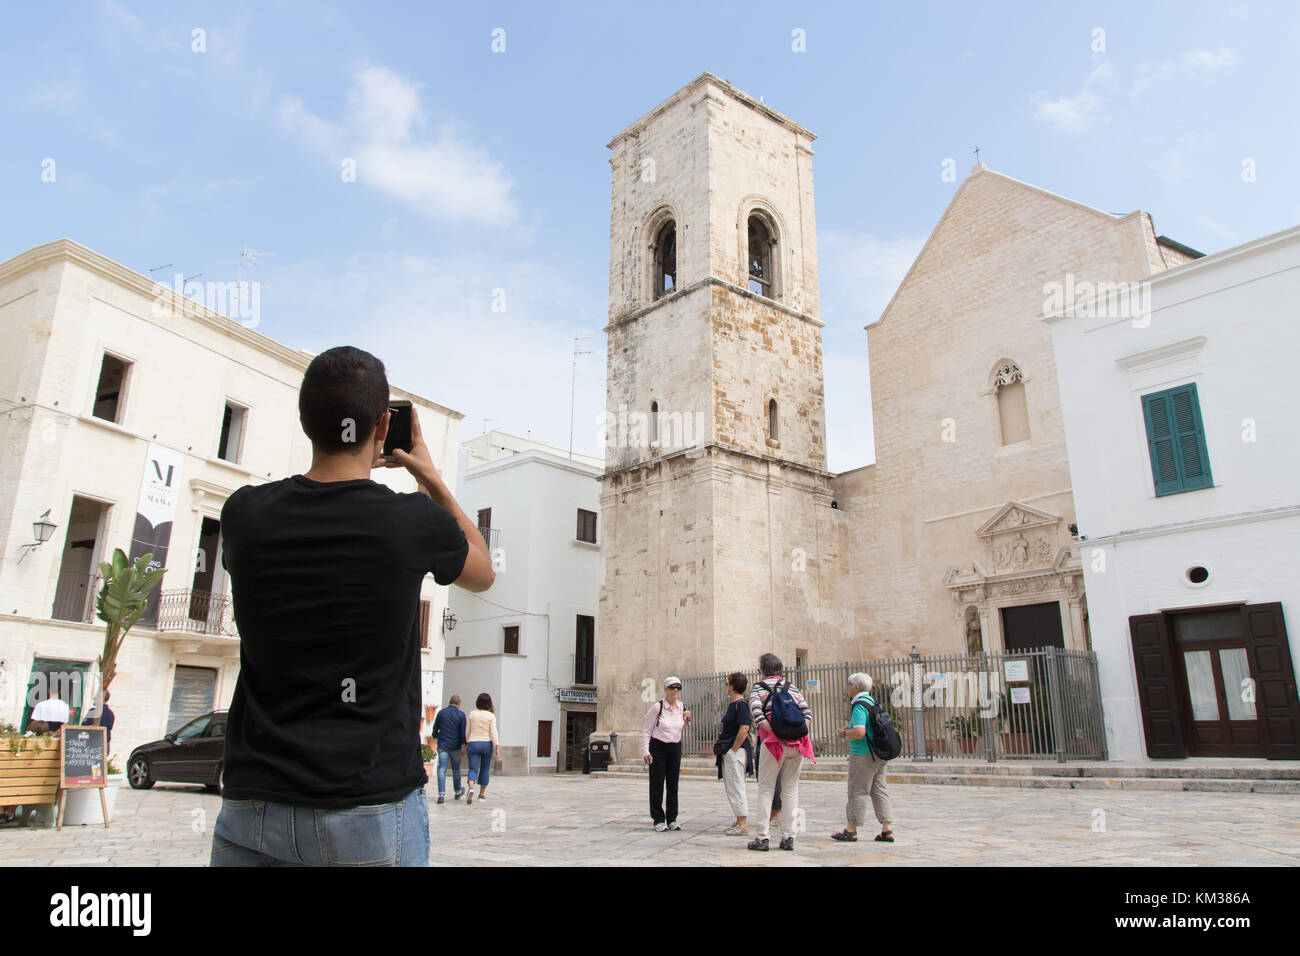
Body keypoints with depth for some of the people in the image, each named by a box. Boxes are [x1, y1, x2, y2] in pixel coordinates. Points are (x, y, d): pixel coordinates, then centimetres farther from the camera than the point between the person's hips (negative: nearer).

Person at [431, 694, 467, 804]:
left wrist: (435, 737, 31)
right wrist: (464, 744, 6)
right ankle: (458, 792, 30)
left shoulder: (441, 712, 2)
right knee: (456, 769, 14)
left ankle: (441, 795, -13)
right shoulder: (461, 714, -5)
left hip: (442, 745, 1)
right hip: (455, 746, -1)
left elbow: (435, 728, 11)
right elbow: (463, 732, -8)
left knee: (442, 769, -2)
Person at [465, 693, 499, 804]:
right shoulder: (491, 716, -5)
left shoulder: (472, 714, 0)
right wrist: (497, 749, -10)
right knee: (485, 769, 15)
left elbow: (467, 731, 5)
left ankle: (471, 788, -28)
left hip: (473, 744, 1)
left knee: (473, 769, -1)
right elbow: (493, 733, -10)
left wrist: (466, 744, 18)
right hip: (487, 744, 0)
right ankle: (482, 793, 22)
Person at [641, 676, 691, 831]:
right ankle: (658, 820, 10)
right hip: (658, 748, -5)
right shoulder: (657, 707, -12)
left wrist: (688, 719, 0)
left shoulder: (682, 708, 4)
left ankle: (672, 820, 18)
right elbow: (646, 729, -8)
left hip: (675, 748, 5)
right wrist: (645, 751, -14)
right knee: (657, 785, 0)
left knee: (673, 785, 8)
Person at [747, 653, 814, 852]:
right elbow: (807, 712, 6)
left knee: (765, 789, 3)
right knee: (791, 789, 9)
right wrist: (802, 732, -2)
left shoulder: (759, 688, 5)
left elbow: (757, 714, -12)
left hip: (774, 743, -4)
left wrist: (774, 732, -14)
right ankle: (788, 837, 9)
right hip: (798, 744, 4)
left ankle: (762, 837, 2)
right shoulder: (792, 687, 17)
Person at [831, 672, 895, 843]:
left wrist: (844, 732, -9)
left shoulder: (859, 706, -16)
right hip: (878, 754, 9)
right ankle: (887, 830, 12)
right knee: (879, 790, 11)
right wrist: (849, 730, 18)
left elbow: (859, 732, -27)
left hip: (863, 754, -9)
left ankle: (851, 830, 7)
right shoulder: (873, 702, 13)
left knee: (857, 791, 0)